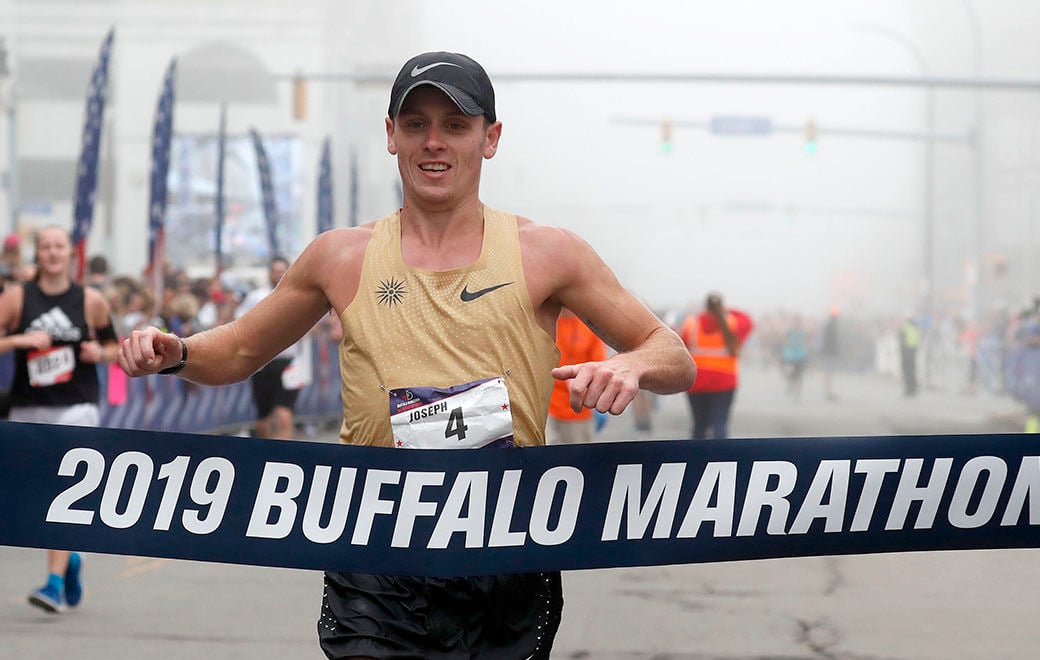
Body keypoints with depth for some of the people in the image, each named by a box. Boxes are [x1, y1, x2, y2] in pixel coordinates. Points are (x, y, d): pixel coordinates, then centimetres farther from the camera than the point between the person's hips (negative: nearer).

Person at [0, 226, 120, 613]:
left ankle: (55, 582, -18)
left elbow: (114, 346, 14)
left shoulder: (91, 301, 2)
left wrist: (100, 354, -7)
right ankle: (69, 558, 36)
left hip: (76, 407, -2)